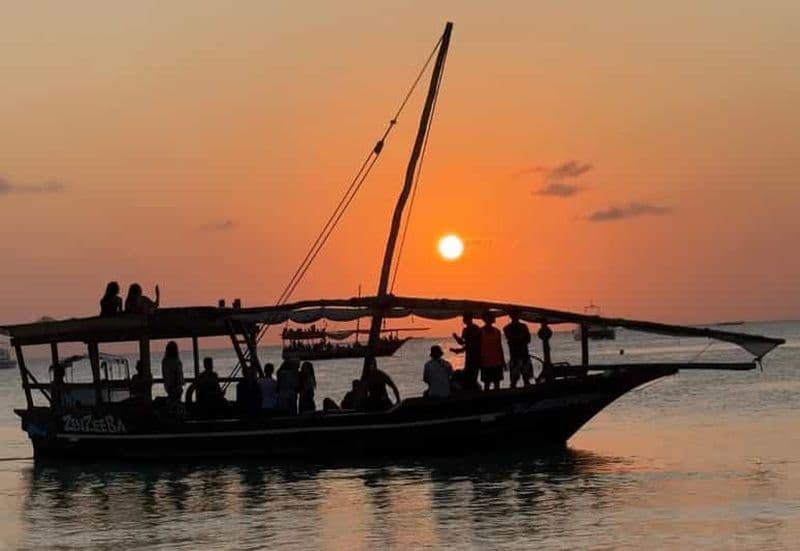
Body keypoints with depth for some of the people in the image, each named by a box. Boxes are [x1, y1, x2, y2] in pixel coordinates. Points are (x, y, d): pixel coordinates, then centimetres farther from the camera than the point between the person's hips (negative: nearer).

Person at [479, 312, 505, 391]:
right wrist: (480, 361, -8)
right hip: (486, 363, -4)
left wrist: (503, 360, 13)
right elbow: (478, 347, -4)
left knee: (497, 383, 6)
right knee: (487, 384, -1)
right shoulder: (481, 331, -5)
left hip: (497, 363, 4)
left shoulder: (496, 331, 9)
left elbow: (500, 347, 14)